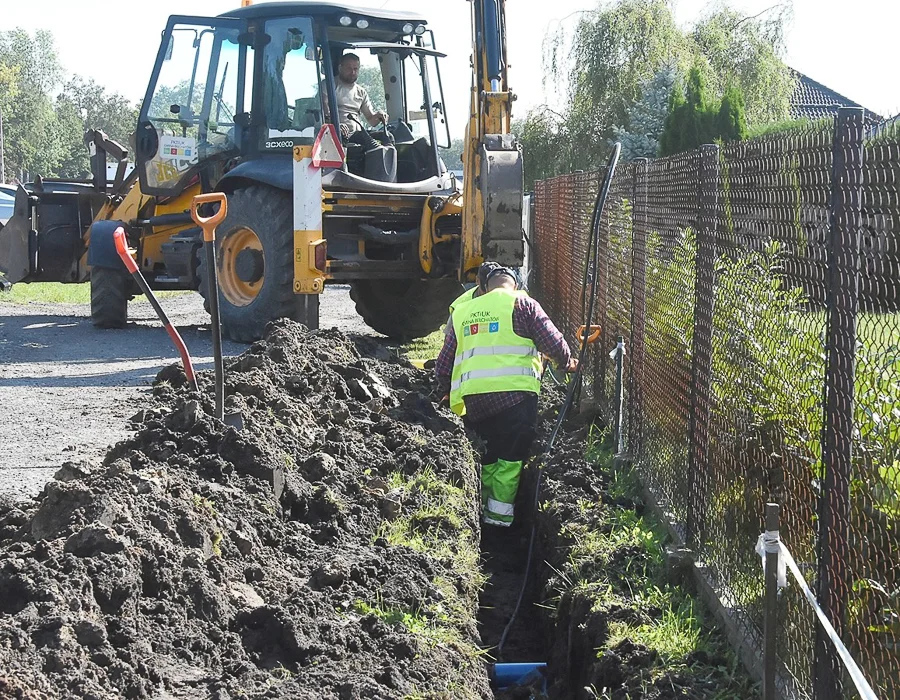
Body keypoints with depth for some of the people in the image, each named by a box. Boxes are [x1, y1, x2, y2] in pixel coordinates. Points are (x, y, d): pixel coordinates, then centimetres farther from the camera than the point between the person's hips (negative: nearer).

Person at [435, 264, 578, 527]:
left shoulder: (461, 312, 20)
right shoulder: (520, 303, 5)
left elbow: (443, 365, 22)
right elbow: (552, 340, 1)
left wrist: (451, 391, 39)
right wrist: (567, 362, 20)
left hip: (472, 396, 5)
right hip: (513, 391, -5)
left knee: (491, 449, 20)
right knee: (512, 453, 4)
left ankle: (486, 503, 24)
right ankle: (500, 512, 0)